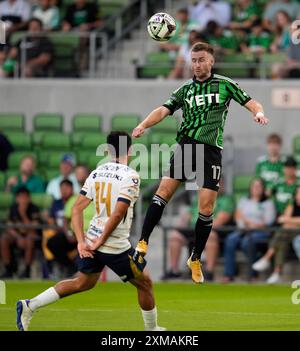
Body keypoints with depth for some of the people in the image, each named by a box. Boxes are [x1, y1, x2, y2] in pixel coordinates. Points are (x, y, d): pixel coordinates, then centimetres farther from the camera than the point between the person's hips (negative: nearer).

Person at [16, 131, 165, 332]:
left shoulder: (96, 173, 5)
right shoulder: (131, 176, -14)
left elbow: (77, 208, 2)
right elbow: (118, 213, -22)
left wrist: (81, 241, 0)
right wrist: (101, 240, -13)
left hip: (91, 241, 6)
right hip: (117, 247, -6)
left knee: (83, 283, 24)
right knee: (145, 283, 15)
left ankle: (30, 306, 18)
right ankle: (151, 329, 27)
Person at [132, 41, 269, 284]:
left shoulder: (225, 85, 9)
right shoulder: (185, 90, 13)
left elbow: (251, 103, 7)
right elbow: (164, 110, 2)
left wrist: (258, 112, -17)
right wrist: (143, 125, -16)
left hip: (211, 150, -1)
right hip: (186, 145, 1)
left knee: (206, 208, -3)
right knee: (164, 192, -14)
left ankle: (196, 259, 12)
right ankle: (143, 243, -11)